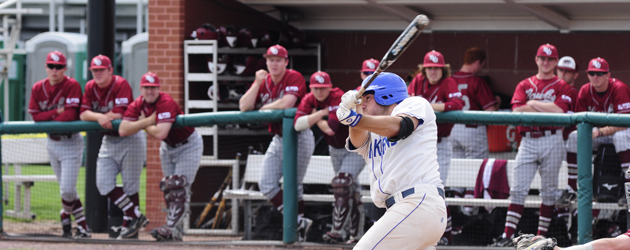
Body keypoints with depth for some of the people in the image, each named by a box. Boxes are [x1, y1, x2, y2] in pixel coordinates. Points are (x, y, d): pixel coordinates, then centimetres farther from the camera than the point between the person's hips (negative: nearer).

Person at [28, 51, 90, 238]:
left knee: (67, 190, -9)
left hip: (70, 142, -6)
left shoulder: (72, 86, -15)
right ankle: (83, 227, 21)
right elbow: (35, 116, -4)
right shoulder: (38, 88, 2)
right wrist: (57, 112, -16)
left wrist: (48, 120, -13)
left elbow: (71, 115, -23)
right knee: (66, 189, 11)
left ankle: (65, 218, 20)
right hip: (52, 143, 6)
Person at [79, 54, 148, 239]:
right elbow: (83, 114, -5)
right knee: (103, 184, -4)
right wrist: (99, 117, -26)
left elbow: (118, 114, -25)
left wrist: (95, 115, -11)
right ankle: (136, 217, 0)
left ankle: (129, 224, 8)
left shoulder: (121, 85, -16)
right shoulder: (90, 88, 3)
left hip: (130, 139, -7)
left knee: (130, 186, -2)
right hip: (108, 141, 7)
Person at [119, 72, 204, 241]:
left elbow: (160, 133, -41)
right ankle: (177, 232, 14)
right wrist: (148, 121, -28)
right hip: (168, 147, 8)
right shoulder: (137, 105, -10)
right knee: (168, 188, 9)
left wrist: (144, 125, -22)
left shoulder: (166, 103, -31)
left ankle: (171, 229, -21)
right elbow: (123, 130, -22)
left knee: (179, 187, -16)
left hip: (188, 145, -8)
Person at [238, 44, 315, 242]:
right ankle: (298, 220, 4)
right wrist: (257, 83, -13)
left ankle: (299, 221, 10)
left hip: (299, 136, -7)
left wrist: (264, 108, -11)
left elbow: (286, 103, -29)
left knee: (293, 185, -3)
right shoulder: (263, 81, 5)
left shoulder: (294, 78, -13)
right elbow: (244, 107, -4)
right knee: (267, 185, 0)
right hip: (278, 138, 7)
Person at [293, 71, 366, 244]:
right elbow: (298, 125, -23)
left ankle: (339, 231, -24)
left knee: (342, 183, -22)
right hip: (335, 149, 8)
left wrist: (315, 118, -23)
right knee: (350, 188, 14)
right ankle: (356, 233, 21)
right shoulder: (309, 100, -8)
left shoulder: (339, 99, -27)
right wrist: (321, 113, -31)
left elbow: (330, 128, -36)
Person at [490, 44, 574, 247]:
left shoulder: (561, 87, 6)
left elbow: (559, 111, -11)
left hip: (552, 140, -2)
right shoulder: (524, 85, 13)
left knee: (549, 190, 2)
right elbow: (517, 111, -2)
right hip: (528, 141, 2)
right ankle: (507, 235, -8)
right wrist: (546, 109, -8)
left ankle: (542, 235, 9)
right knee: (519, 189, -5)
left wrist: (533, 104, -5)